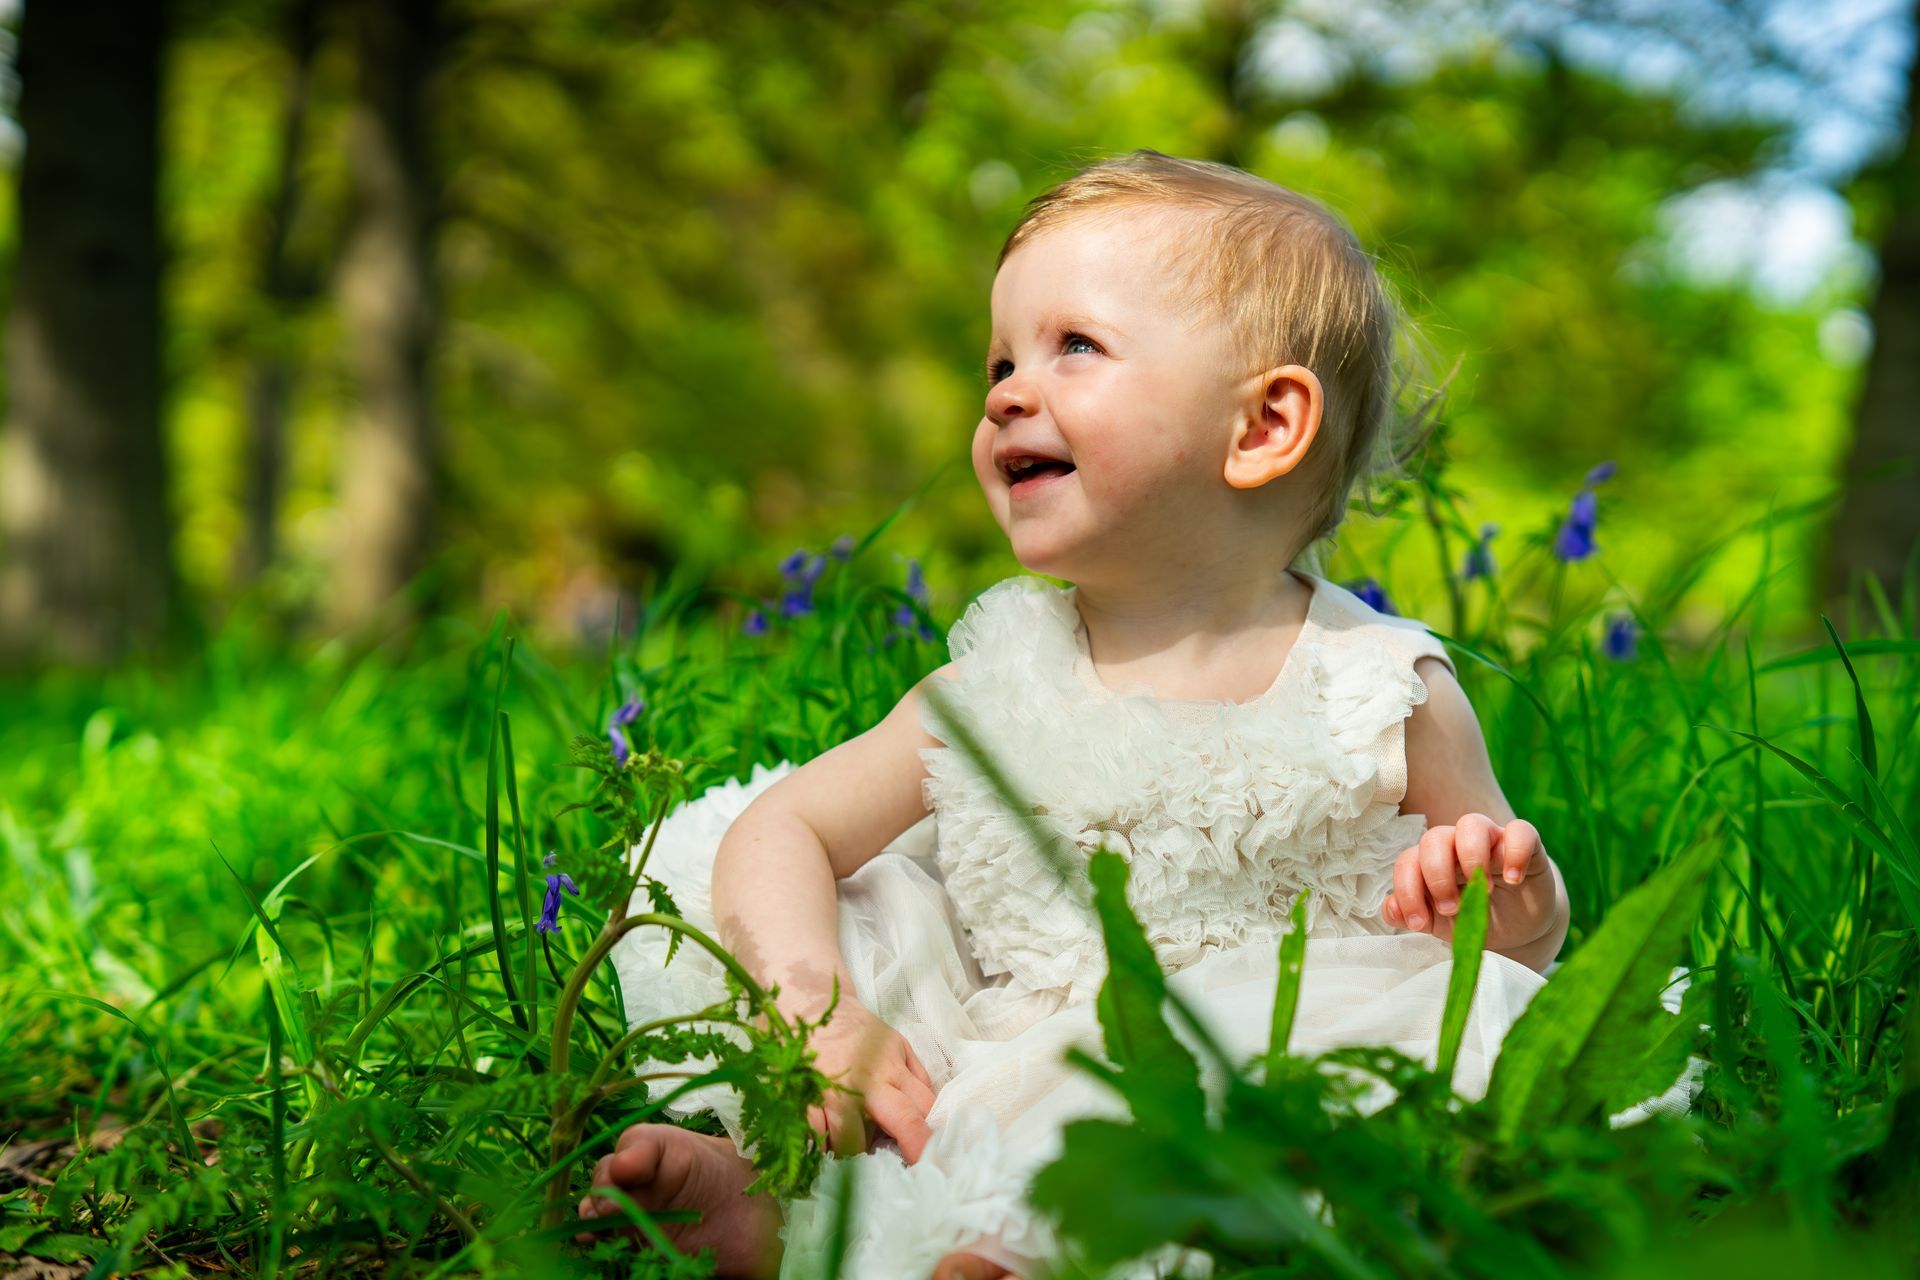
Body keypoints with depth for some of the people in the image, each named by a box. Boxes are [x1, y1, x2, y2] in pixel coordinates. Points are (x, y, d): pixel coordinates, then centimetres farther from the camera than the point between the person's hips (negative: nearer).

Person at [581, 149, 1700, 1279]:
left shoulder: (1385, 697, -3)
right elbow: (783, 828, 4)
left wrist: (1515, 916, -19)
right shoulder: (1002, 680, 4)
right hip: (1012, 1087, 3)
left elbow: (1526, 923, 8)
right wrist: (817, 1011, -15)